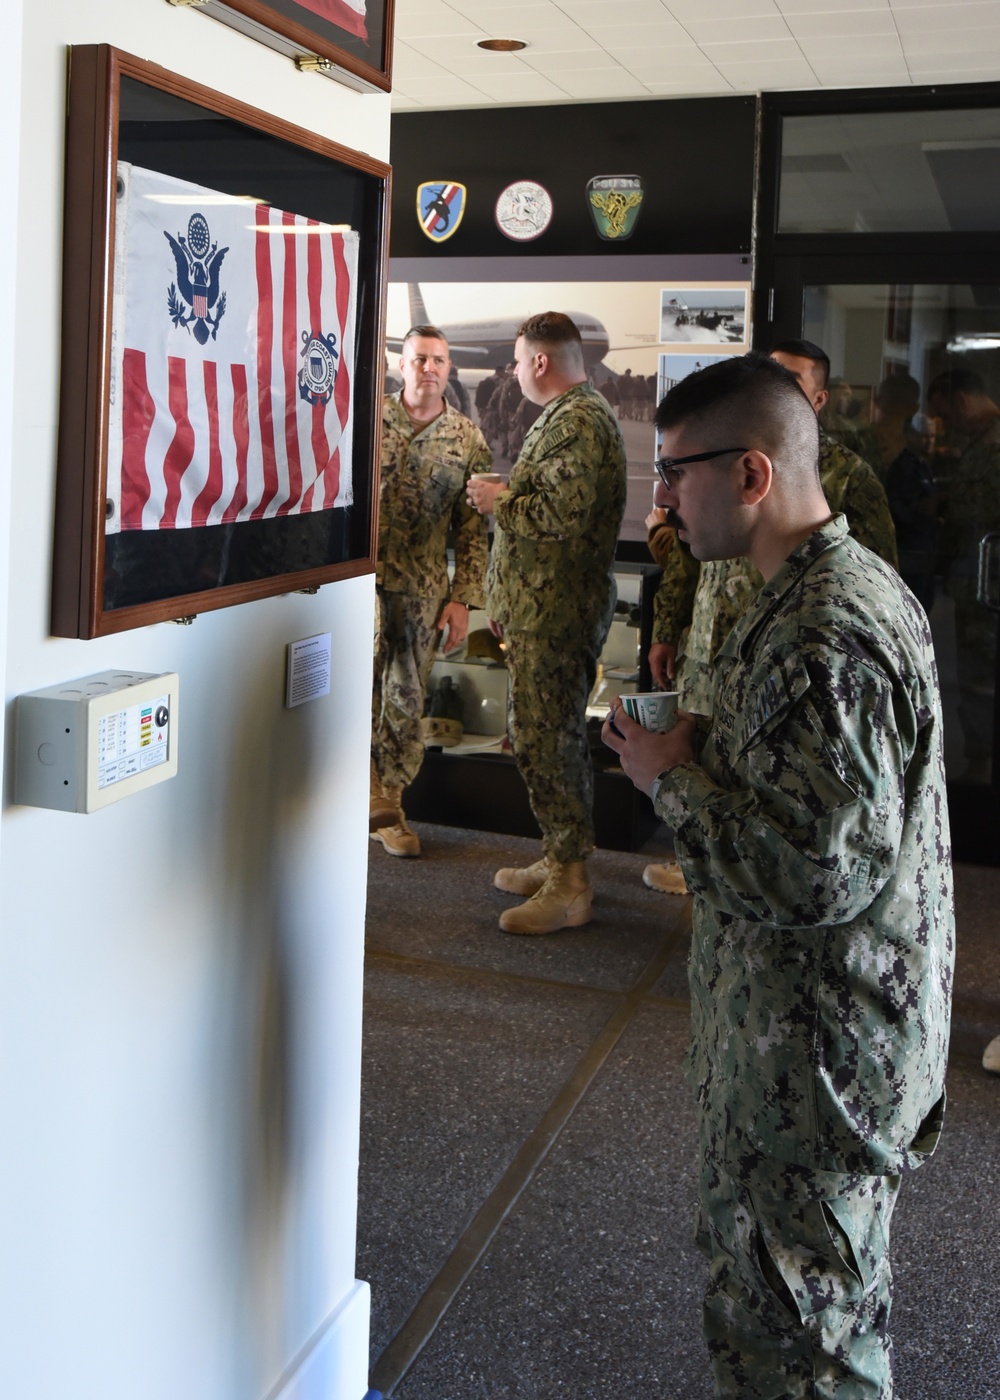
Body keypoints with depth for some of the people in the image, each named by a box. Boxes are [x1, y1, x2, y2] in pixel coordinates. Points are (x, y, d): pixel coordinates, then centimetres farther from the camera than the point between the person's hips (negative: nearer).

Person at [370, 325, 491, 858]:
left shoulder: (468, 440, 4)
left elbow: (473, 529, 4)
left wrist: (462, 599, -2)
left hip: (422, 588, 2)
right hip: (359, 574, -1)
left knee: (406, 699, 7)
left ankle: (387, 803, 20)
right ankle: (371, 790, -1)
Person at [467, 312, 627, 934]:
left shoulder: (576, 421, -17)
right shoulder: (577, 413, 19)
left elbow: (564, 513, -27)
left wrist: (501, 499, -13)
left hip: (553, 613, -11)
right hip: (552, 608, 11)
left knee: (544, 741, -7)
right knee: (560, 736, 16)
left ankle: (569, 887, 0)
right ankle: (562, 860, 27)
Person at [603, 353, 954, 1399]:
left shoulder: (825, 637, -27)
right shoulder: (846, 586, 7)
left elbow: (818, 872, -31)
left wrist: (673, 777, -18)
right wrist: (699, 744, 3)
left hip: (814, 1051, -10)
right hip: (822, 1031, 10)